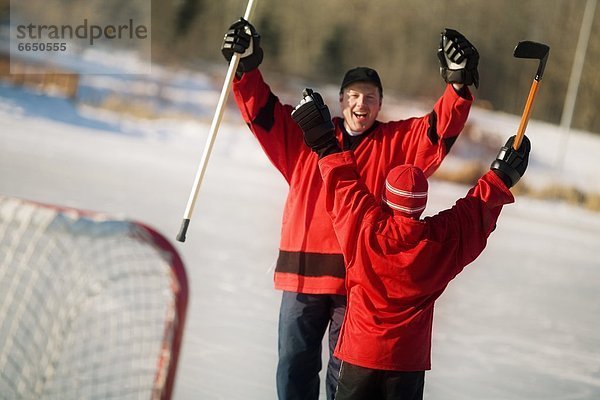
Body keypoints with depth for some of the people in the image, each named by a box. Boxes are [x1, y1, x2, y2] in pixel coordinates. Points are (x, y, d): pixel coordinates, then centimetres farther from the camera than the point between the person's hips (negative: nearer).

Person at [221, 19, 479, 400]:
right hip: (304, 271, 2)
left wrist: (458, 86, -21)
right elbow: (263, 112, 7)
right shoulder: (306, 137, 10)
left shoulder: (397, 143, 7)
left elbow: (440, 128, -5)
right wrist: (246, 69, -7)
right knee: (295, 365, 10)